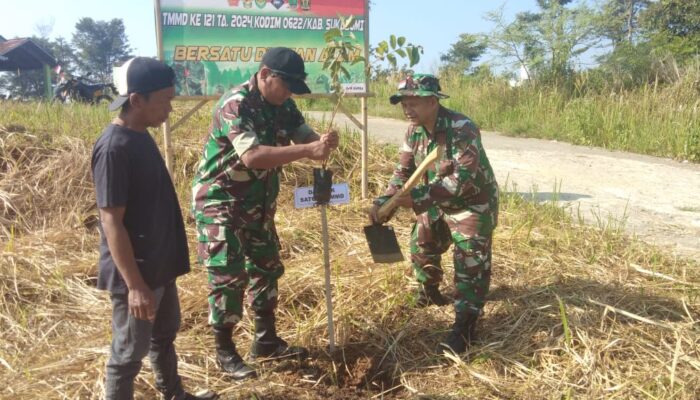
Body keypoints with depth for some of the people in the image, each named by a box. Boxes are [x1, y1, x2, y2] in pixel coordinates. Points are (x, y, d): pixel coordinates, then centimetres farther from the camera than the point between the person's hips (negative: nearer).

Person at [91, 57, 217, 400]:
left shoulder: (141, 136, 5)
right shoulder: (114, 147, -23)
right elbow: (111, 222, -23)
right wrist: (135, 285, -22)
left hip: (160, 265, 9)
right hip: (136, 274, -9)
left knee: (165, 334, 25)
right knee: (129, 353, 8)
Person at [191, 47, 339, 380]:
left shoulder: (282, 106, 1)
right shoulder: (235, 104, -25)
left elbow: (304, 135, -1)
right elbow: (252, 156, -38)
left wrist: (323, 142, -25)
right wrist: (309, 150, -41)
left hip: (257, 203, 8)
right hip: (219, 202, -8)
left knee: (266, 267, 13)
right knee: (228, 277, -4)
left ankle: (266, 341, 28)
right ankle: (225, 352, 14)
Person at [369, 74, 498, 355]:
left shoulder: (462, 129, -30)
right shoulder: (414, 130, -6)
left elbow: (464, 178, -38)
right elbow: (404, 171, -2)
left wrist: (419, 197, -41)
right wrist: (383, 201, -19)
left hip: (472, 204, -7)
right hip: (437, 203, 8)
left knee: (470, 264, -7)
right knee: (422, 245, 19)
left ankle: (465, 325, 1)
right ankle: (429, 292, 46)